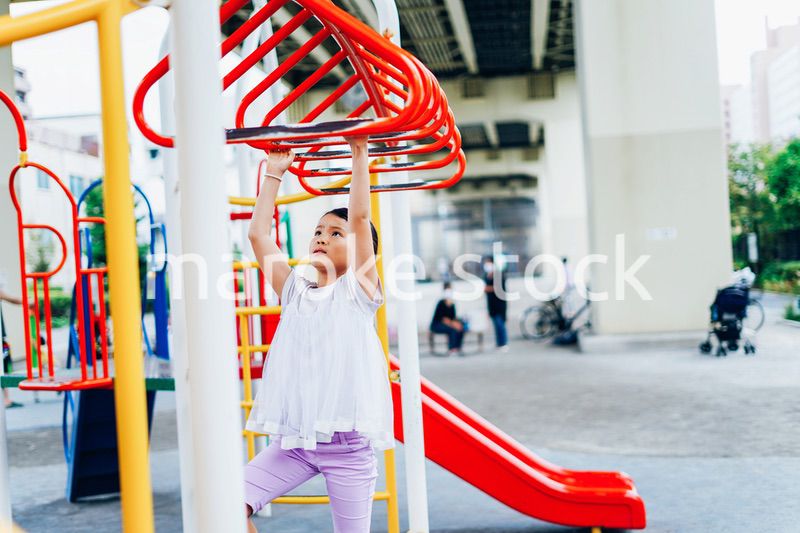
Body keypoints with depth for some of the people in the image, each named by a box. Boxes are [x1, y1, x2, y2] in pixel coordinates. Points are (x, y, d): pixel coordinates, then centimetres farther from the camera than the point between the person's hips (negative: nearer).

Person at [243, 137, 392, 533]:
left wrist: (360, 155, -4)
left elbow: (360, 217, -7)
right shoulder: (294, 291, 13)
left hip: (346, 443, -4)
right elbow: (258, 234, 10)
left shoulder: (359, 289, 2)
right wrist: (274, 173, 13)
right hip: (293, 441, 4)